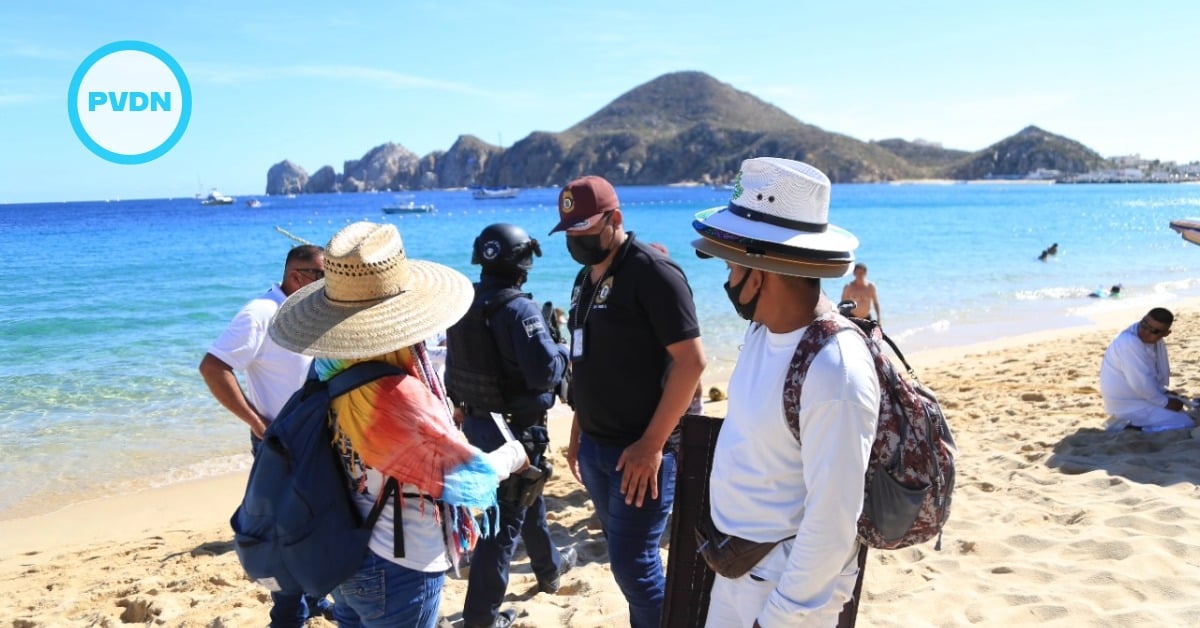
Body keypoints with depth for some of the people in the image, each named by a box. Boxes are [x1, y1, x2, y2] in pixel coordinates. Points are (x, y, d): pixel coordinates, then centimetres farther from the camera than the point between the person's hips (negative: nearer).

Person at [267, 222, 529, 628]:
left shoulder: (334, 373, -6)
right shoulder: (397, 395, -29)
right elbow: (472, 478, -22)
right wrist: (513, 454, -2)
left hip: (348, 562, 8)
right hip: (398, 571, -8)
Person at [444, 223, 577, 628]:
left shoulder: (463, 305, 2)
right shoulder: (519, 310, -22)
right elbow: (546, 372, -26)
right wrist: (564, 350, -7)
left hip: (477, 423, 9)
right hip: (515, 429, -8)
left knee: (525, 497, 27)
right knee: (505, 520, 2)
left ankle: (549, 568, 47)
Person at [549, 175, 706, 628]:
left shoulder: (653, 273, -14)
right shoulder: (586, 279, 11)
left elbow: (690, 360, -19)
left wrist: (652, 444, -20)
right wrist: (578, 431, 15)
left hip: (640, 450, -8)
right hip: (596, 446, 8)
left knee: (633, 562, -2)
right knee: (624, 556, 16)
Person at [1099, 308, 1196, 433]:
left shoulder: (1155, 339, -2)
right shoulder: (1129, 342, -31)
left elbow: (1160, 369, 14)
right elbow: (1140, 383, -28)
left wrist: (1163, 392, 3)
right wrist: (1165, 402, -16)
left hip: (1142, 395, 9)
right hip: (1128, 403, -9)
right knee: (1186, 425, -9)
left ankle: (1133, 422, 12)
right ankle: (1130, 423, -4)